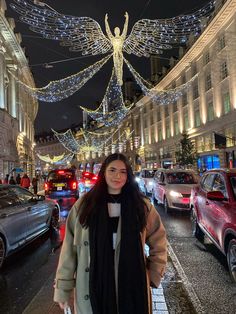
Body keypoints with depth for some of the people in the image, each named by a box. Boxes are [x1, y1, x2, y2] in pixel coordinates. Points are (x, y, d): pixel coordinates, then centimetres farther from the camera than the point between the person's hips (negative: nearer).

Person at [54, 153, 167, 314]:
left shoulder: (142, 205, -4)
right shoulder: (84, 205, -6)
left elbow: (158, 242, 7)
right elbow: (70, 247, -4)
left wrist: (154, 276, 4)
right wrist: (63, 287, -3)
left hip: (132, 287, 1)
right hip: (93, 288, 0)